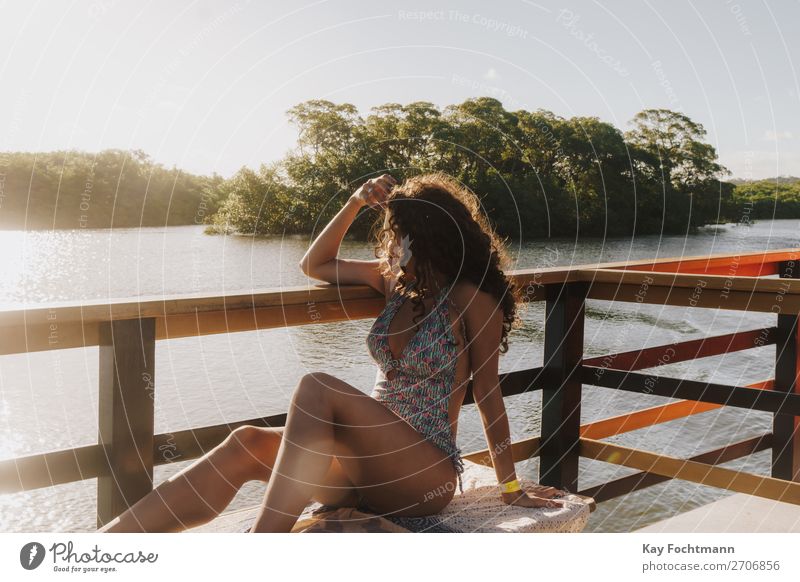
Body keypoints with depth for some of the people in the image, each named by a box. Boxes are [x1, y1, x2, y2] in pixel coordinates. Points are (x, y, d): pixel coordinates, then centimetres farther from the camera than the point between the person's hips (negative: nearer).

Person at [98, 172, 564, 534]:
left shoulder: (473, 299, -7)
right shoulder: (396, 281, 11)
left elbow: (488, 394, -3)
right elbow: (315, 265, 20)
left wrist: (511, 488, 3)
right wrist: (357, 202, 8)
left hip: (427, 474, -6)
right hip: (369, 464, 7)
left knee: (318, 389, -32)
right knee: (246, 446, -19)